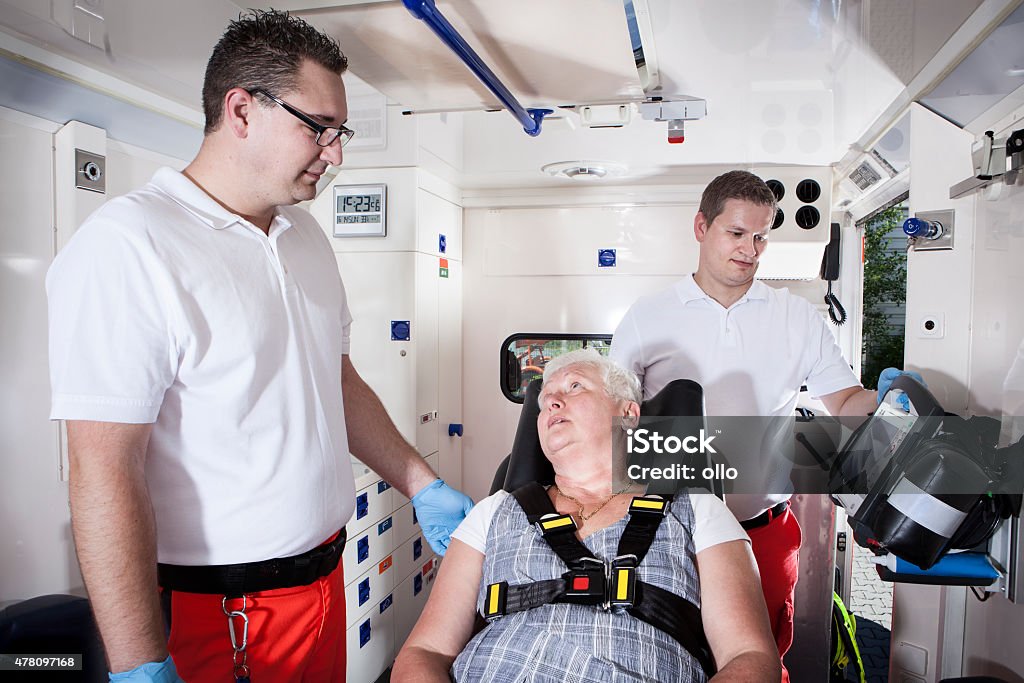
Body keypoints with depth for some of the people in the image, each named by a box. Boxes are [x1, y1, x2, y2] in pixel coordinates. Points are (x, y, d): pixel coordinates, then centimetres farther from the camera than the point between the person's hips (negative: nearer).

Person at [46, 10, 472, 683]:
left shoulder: (307, 236, 6)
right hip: (207, 614, -7)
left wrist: (423, 486, 9)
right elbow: (105, 474, -21)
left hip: (323, 575, 7)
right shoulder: (127, 246, -18)